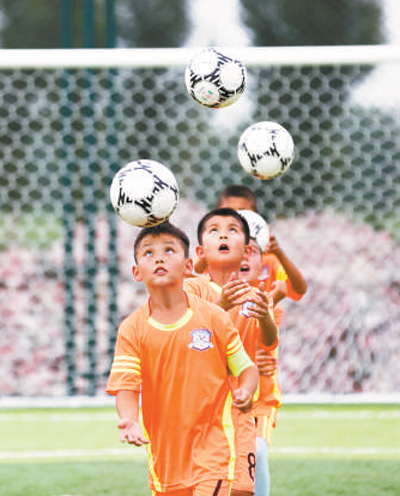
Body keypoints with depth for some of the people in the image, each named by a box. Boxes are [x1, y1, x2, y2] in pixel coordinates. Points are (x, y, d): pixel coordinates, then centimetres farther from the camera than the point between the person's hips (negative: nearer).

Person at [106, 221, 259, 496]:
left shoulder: (212, 317, -4)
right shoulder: (132, 329, -3)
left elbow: (246, 367, 3)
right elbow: (126, 385, -9)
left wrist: (245, 391, -20)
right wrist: (129, 421, -29)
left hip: (212, 448, -3)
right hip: (165, 450, 3)